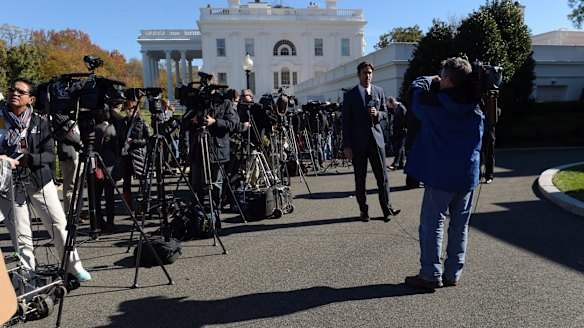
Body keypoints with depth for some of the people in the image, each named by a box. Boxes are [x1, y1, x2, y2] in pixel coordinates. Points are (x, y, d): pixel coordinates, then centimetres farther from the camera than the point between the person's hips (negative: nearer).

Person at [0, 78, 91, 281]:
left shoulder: (39, 122, 2)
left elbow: (50, 155, -2)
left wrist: (29, 159, -20)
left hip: (40, 182, 0)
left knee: (59, 225, 2)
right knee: (21, 235, 3)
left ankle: (74, 267, 15)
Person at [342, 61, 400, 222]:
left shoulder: (379, 91, 10)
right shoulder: (349, 95, 1)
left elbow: (385, 112, 17)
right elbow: (346, 122, -2)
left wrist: (377, 114, -8)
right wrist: (346, 145, -7)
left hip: (377, 139, 2)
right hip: (358, 142, -2)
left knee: (383, 177, 1)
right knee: (360, 180, 5)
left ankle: (387, 209, 8)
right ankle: (363, 210, 15)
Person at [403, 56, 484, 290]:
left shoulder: (432, 104, -12)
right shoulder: (477, 108, 3)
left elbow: (415, 90, 6)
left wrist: (429, 80, 22)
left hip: (440, 175, -5)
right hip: (468, 175, 5)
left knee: (432, 223, 3)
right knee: (460, 225, 12)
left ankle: (430, 275, 5)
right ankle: (453, 273, 20)